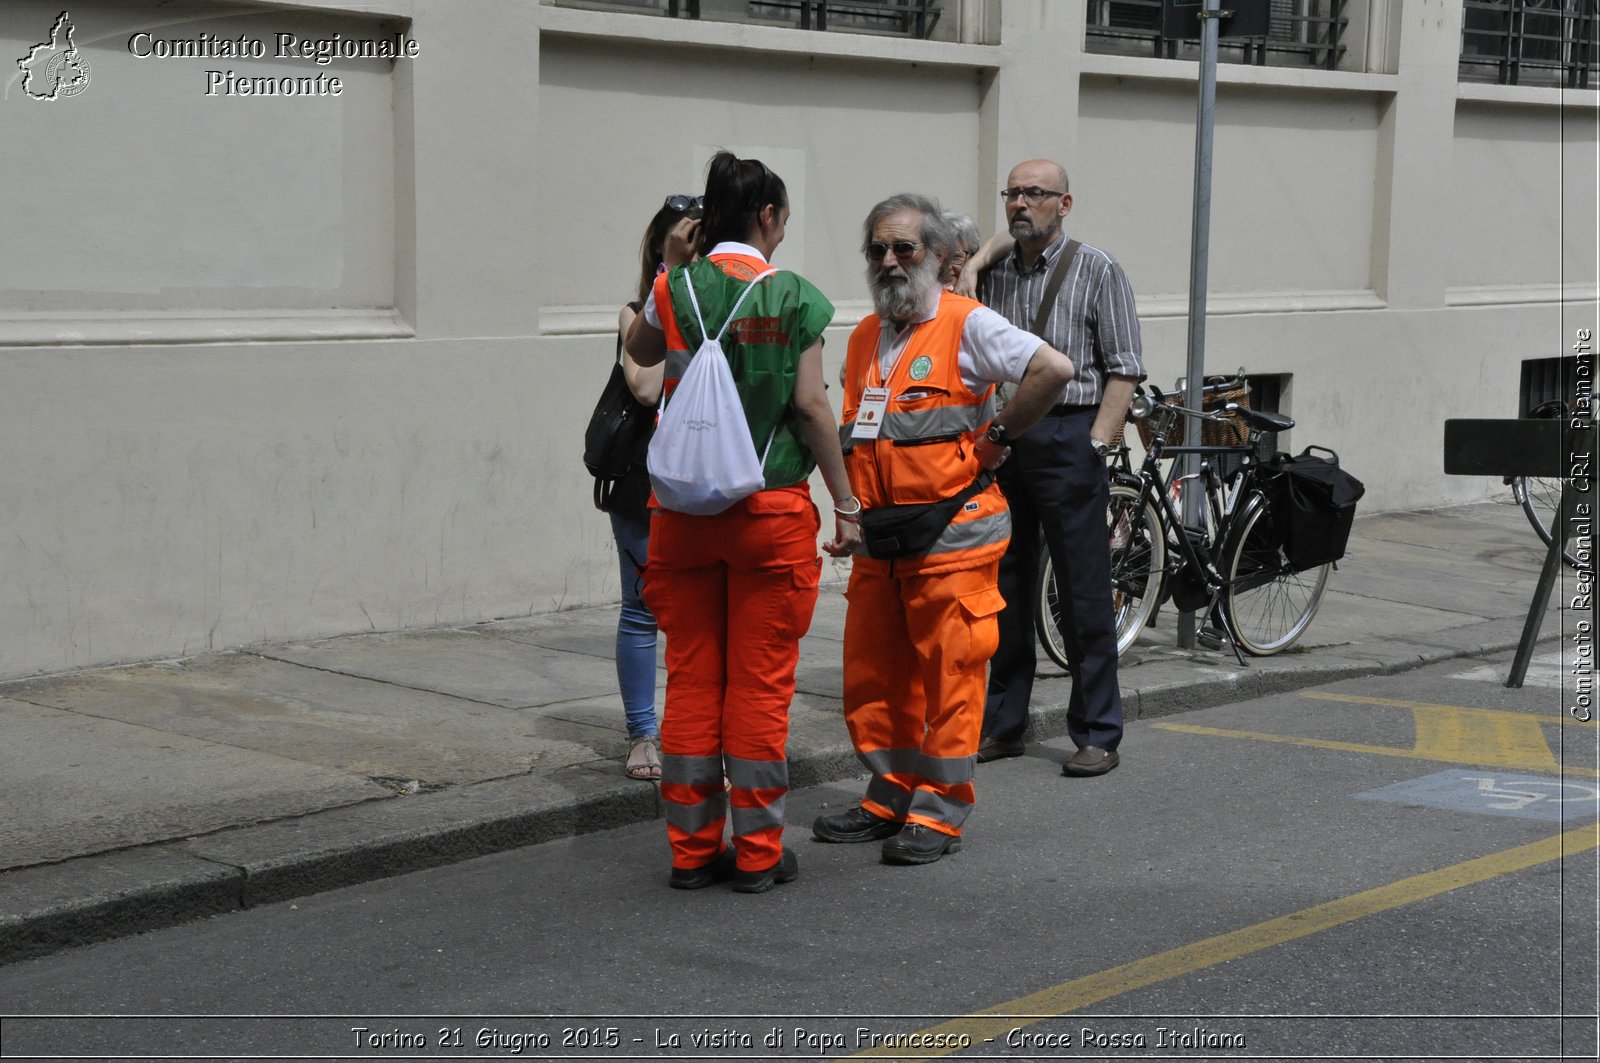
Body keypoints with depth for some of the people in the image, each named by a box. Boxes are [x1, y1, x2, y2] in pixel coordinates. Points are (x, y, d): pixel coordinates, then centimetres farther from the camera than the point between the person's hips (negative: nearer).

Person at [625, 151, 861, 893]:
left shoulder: (675, 288, 2)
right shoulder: (795, 298, -5)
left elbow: (638, 352, 23)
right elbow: (811, 404, -6)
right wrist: (846, 503, -1)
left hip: (685, 508, 3)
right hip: (771, 510, -2)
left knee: (690, 678, 9)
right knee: (760, 684, 3)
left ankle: (693, 847, 14)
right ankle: (758, 852, 8)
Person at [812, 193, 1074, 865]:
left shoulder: (967, 325, -8)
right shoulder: (863, 339, 15)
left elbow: (1055, 369, -19)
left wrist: (999, 438, -12)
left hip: (952, 535, -7)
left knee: (949, 672, -3)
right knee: (872, 672, 10)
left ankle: (940, 811, 4)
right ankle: (891, 797, 22)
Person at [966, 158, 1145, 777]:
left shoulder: (1097, 272, 0)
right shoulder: (990, 270, 11)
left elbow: (1124, 370, -3)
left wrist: (1095, 445, -11)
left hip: (1068, 435, -4)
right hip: (998, 439, 4)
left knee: (1084, 592, -3)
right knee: (1003, 589, 9)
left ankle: (1097, 736, 4)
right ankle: (1003, 725, 18)